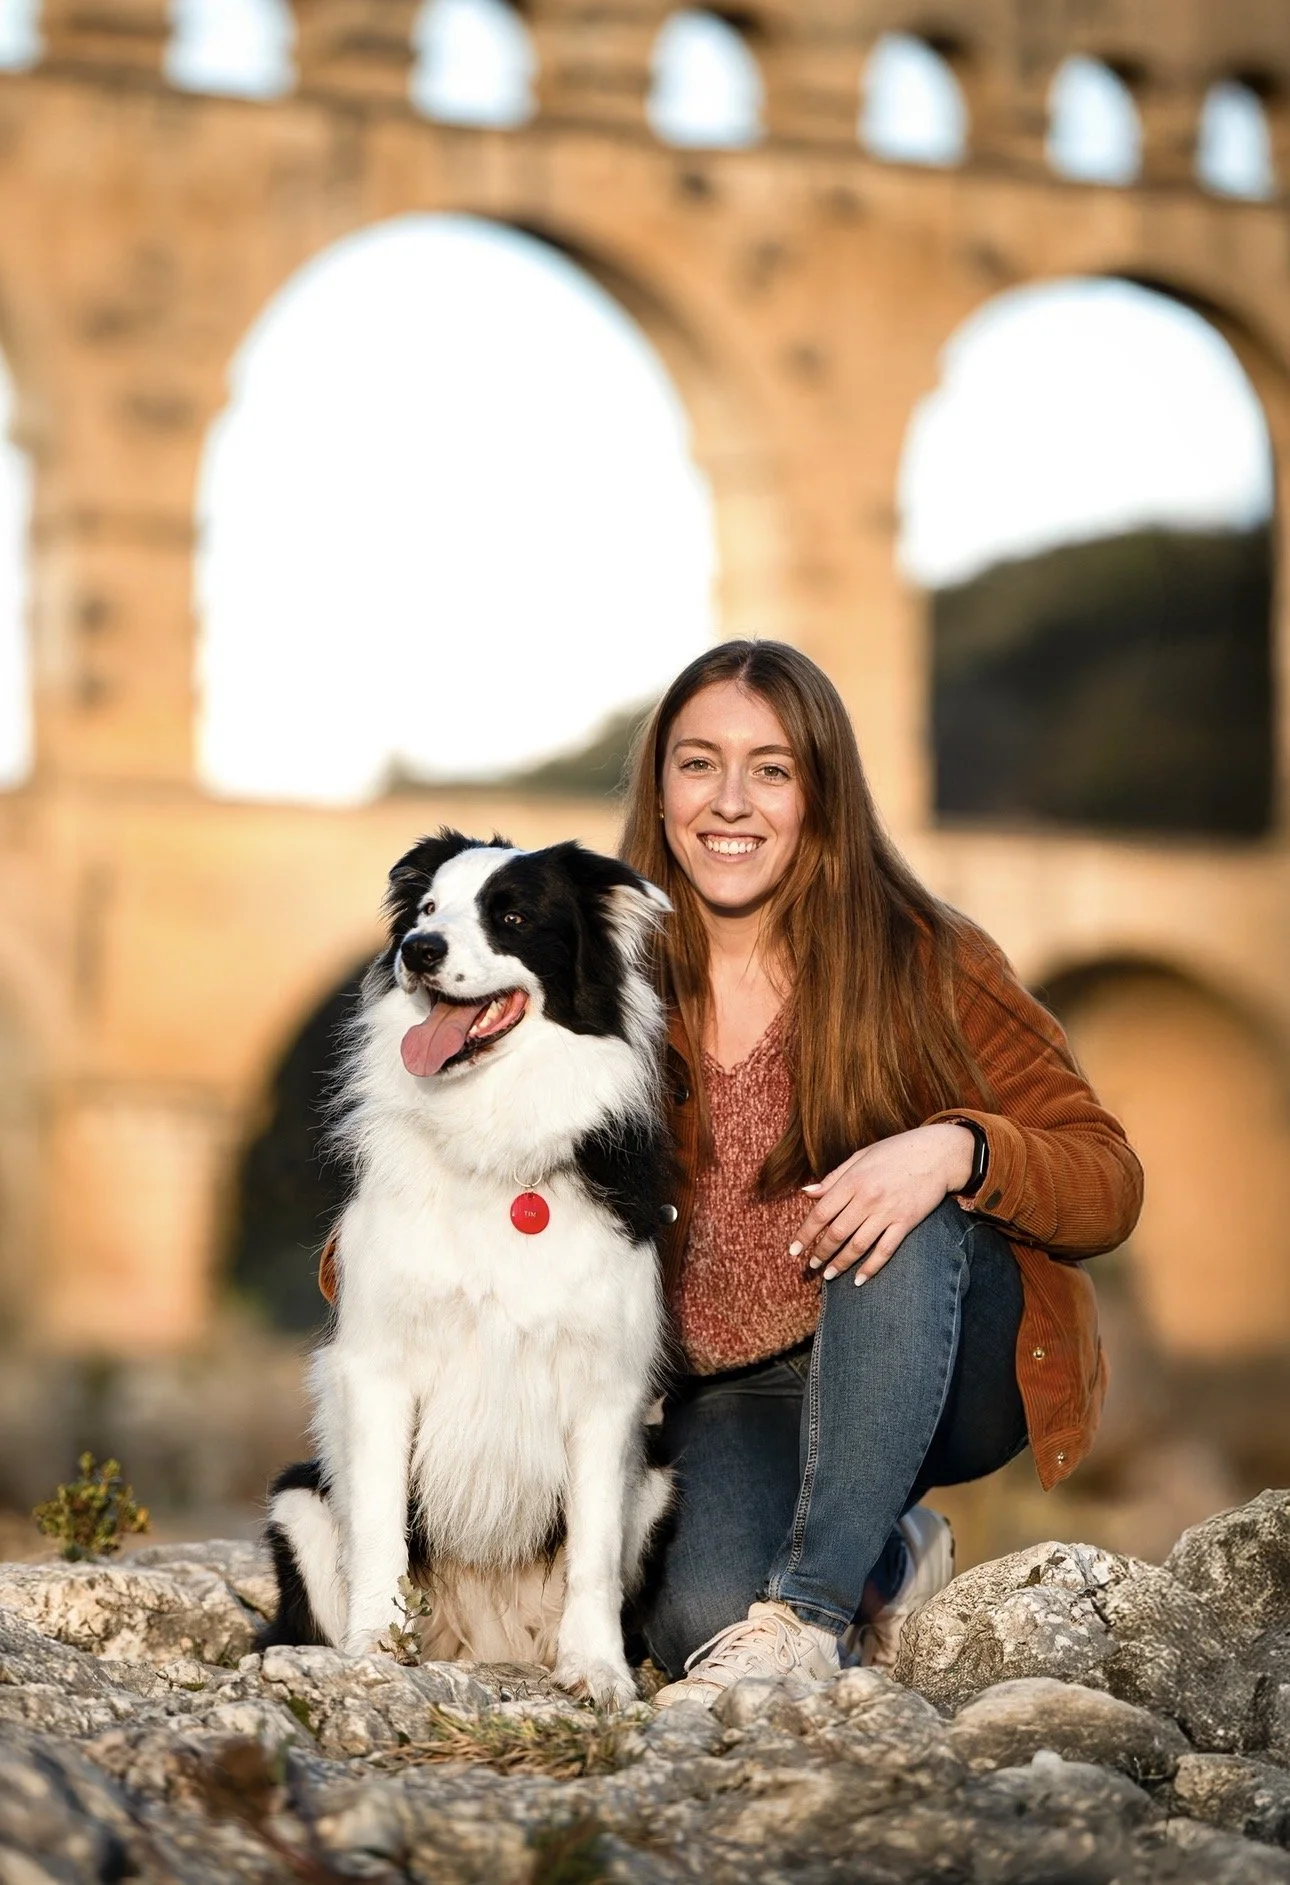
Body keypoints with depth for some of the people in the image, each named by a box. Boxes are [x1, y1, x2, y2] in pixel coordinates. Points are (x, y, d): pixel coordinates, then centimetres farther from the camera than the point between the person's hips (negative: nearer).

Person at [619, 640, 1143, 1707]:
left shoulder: (922, 965, -8)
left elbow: (1110, 1186, -9)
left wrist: (954, 1150, -30)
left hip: (952, 1373, -1)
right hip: (735, 1399, 1)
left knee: (909, 1218, -34)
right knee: (697, 1621, -29)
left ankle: (809, 1615, -29)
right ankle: (894, 1560, 5)